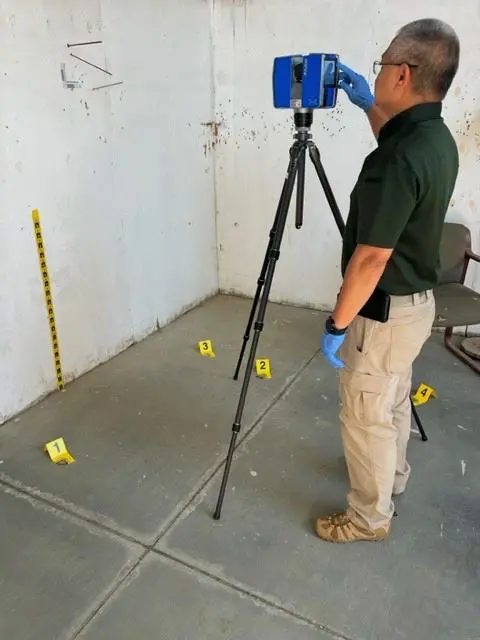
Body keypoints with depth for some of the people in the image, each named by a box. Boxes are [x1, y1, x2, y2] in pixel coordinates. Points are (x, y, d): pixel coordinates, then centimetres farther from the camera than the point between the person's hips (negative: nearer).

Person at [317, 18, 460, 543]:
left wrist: (336, 325, -17)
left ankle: (369, 518, 29)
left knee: (365, 416, 8)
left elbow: (370, 260, -27)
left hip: (384, 312, -9)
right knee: (393, 402, 27)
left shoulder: (397, 161, -28)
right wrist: (367, 105, 21)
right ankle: (393, 476, 50)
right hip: (415, 301, 10)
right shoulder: (435, 139, 1)